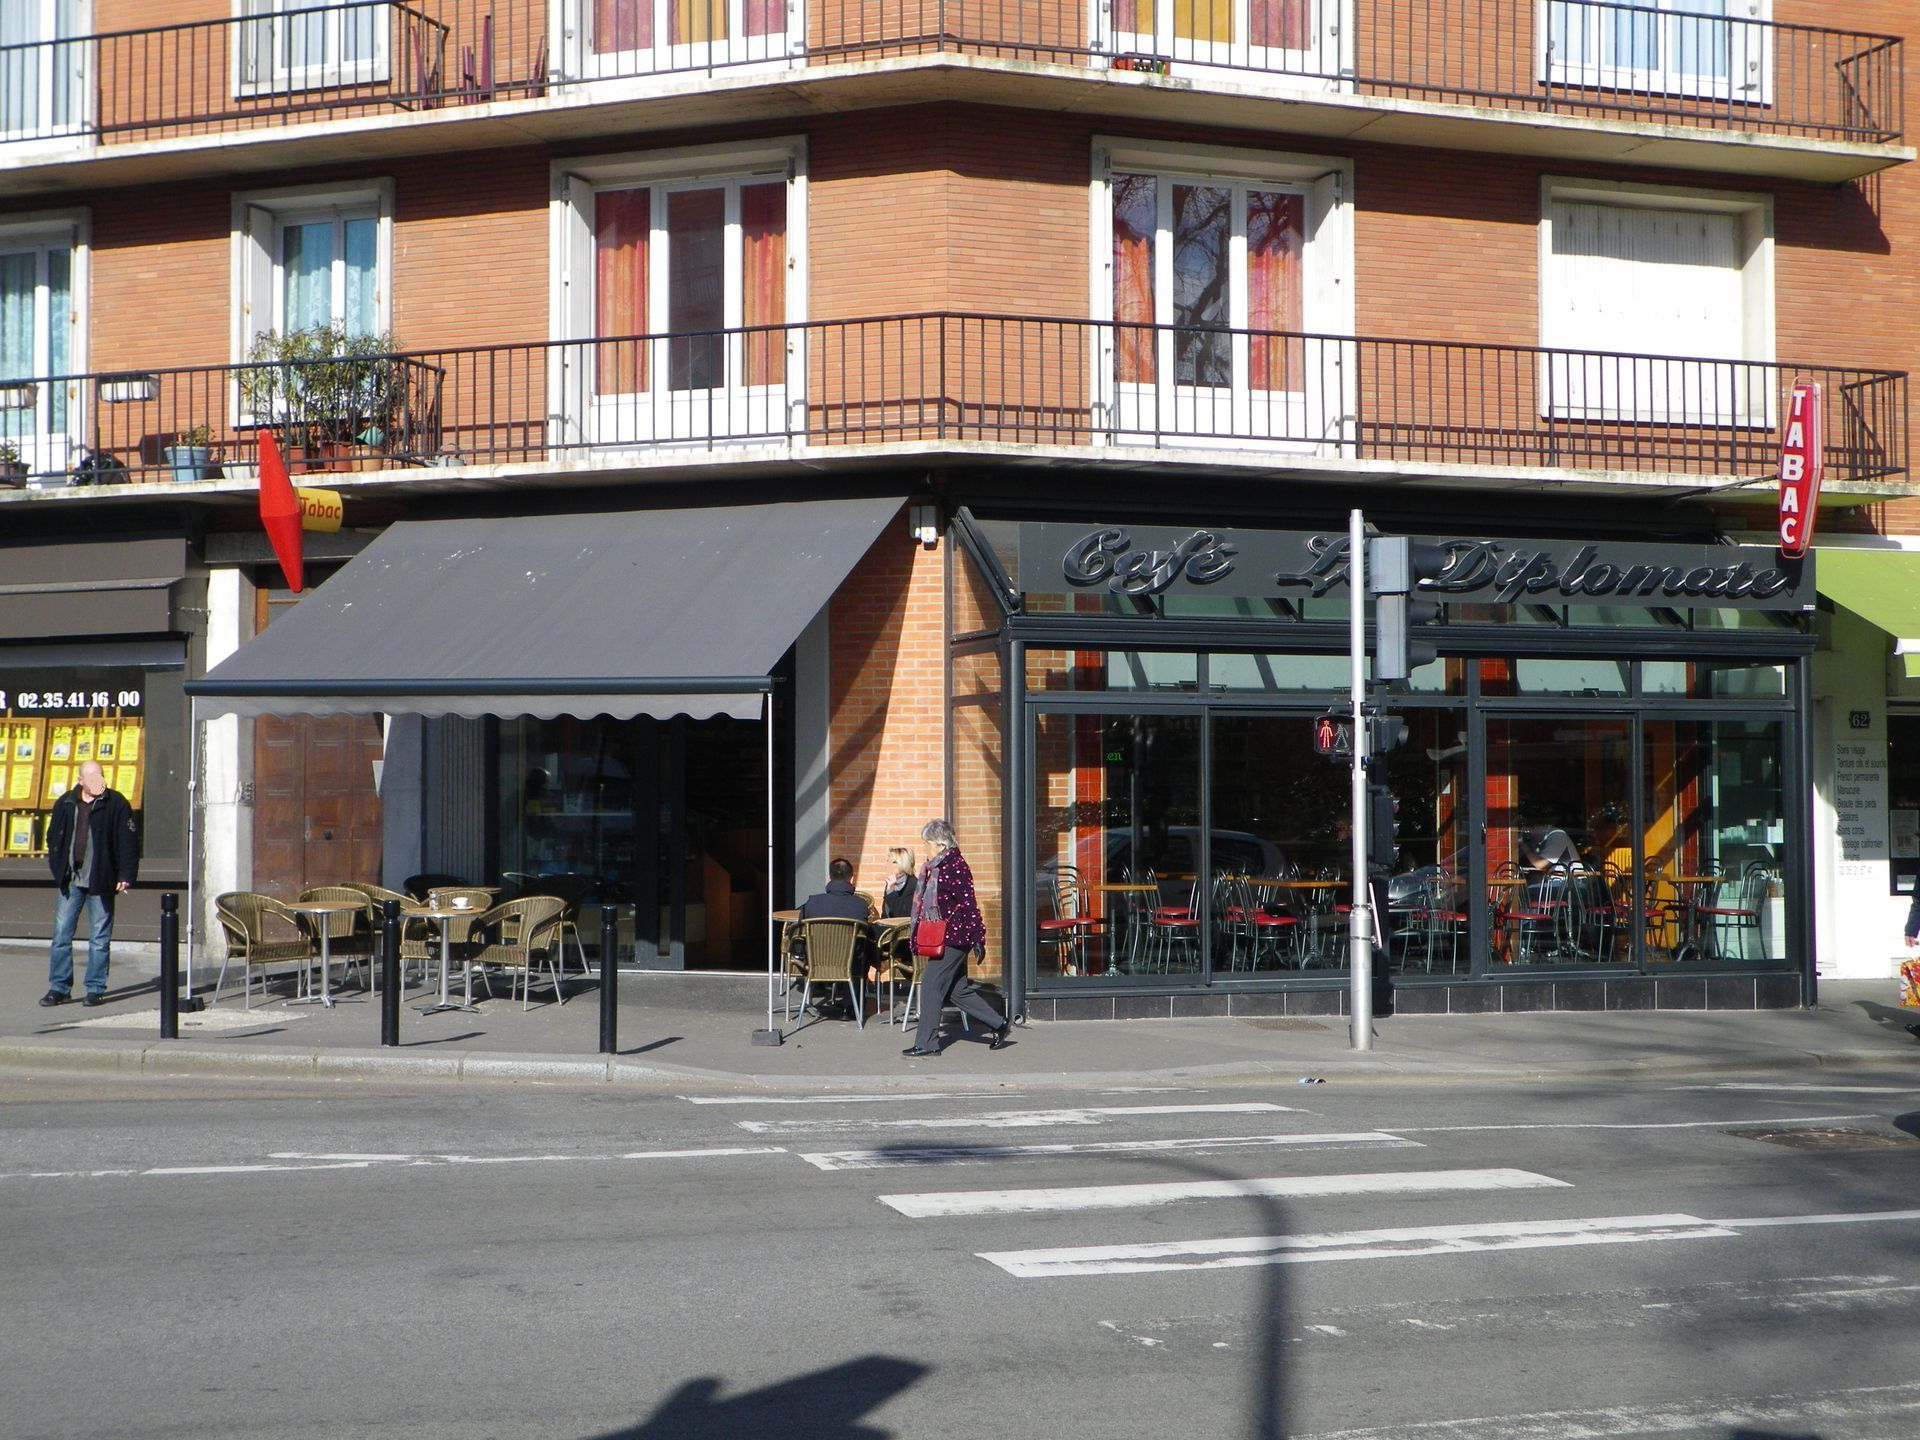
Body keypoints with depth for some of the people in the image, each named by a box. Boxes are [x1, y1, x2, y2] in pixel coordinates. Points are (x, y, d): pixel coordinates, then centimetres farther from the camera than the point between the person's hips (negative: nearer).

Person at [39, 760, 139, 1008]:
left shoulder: (116, 804, -3)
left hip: (101, 882, -3)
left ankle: (96, 989, 9)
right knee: (61, 934, 2)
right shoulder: (65, 804, 7)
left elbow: (128, 842, -4)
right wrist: (58, 869, 6)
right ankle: (58, 988, 9)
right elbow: (53, 837, 16)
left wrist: (125, 875, -10)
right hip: (70, 882, 3)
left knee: (99, 938, 2)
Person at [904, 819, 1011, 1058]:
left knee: (931, 984, -7)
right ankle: (999, 1026, 20)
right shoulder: (934, 867, 15)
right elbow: (926, 904, 22)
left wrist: (976, 938, -18)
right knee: (956, 990, 11)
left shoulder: (955, 866, -14)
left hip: (953, 937, -10)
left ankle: (927, 1043, -2)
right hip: (943, 938, 10)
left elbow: (967, 904, -17)